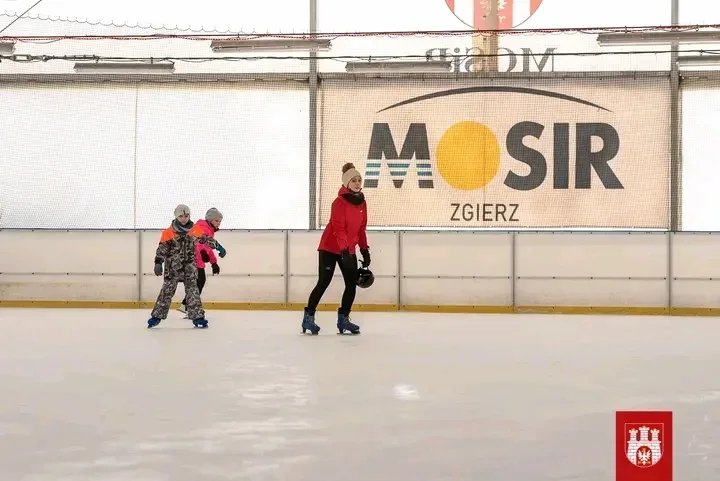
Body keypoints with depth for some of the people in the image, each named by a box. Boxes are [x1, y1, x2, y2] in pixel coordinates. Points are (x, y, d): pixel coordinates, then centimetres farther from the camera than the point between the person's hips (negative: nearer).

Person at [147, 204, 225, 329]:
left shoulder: (195, 230, 4)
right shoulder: (169, 233, -5)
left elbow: (206, 239, 17)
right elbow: (161, 249, -6)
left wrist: (218, 246, 20)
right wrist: (158, 263, -15)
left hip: (189, 266, 2)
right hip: (173, 267, -2)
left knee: (192, 290, -1)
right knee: (167, 290, -4)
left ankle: (197, 317, 1)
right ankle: (156, 316, 1)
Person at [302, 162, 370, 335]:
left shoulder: (362, 203, 5)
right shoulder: (340, 202, -18)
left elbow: (361, 228, 13)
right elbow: (339, 228, -25)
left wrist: (365, 250, 12)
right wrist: (344, 250, -33)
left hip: (349, 249, 7)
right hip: (330, 248, -7)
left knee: (352, 283, 1)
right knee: (324, 282, -8)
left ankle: (343, 319, 10)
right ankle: (308, 317, -1)